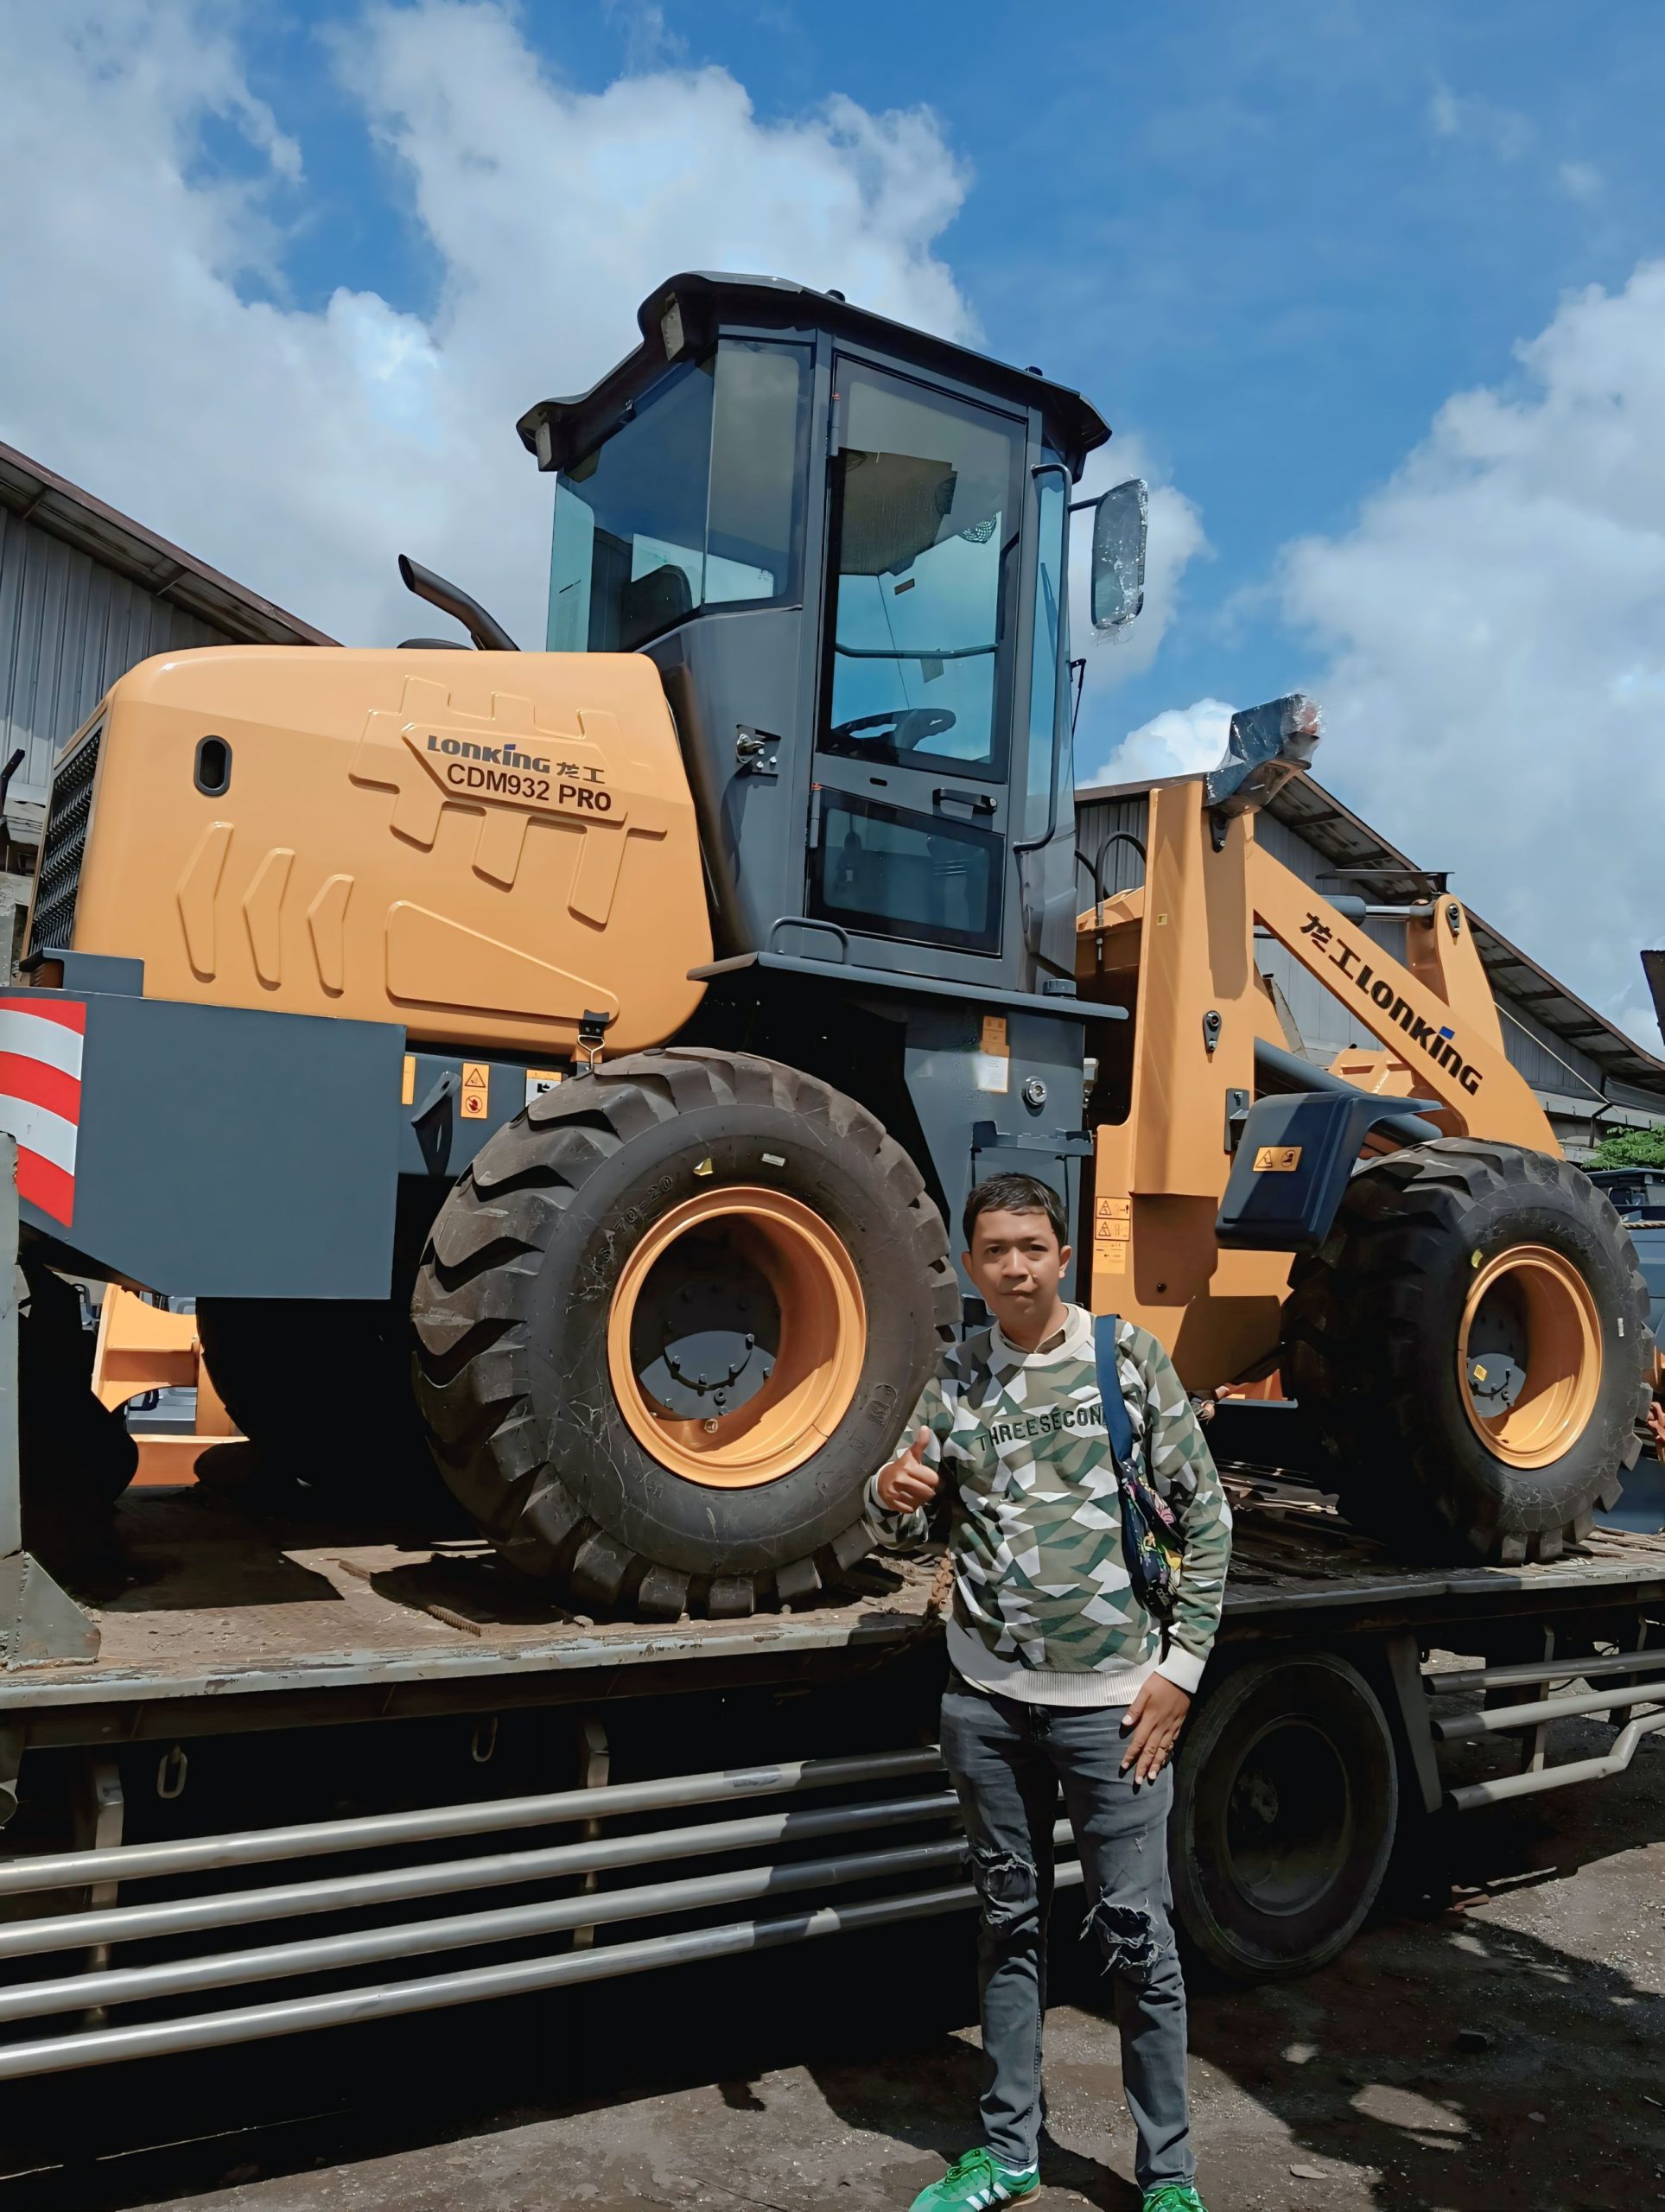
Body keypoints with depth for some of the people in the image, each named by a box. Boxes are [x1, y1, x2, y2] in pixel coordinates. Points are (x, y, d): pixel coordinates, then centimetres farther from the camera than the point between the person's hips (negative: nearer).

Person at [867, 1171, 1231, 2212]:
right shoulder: (955, 1377, 3)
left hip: (1112, 1699, -3)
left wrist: (1181, 1666, -6)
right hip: (988, 1698, 3)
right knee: (1012, 1922, 16)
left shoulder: (1128, 1355, -5)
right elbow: (912, 1529, 7)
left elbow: (1205, 1514, -3)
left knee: (1136, 1934, 5)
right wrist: (893, 1498, -17)